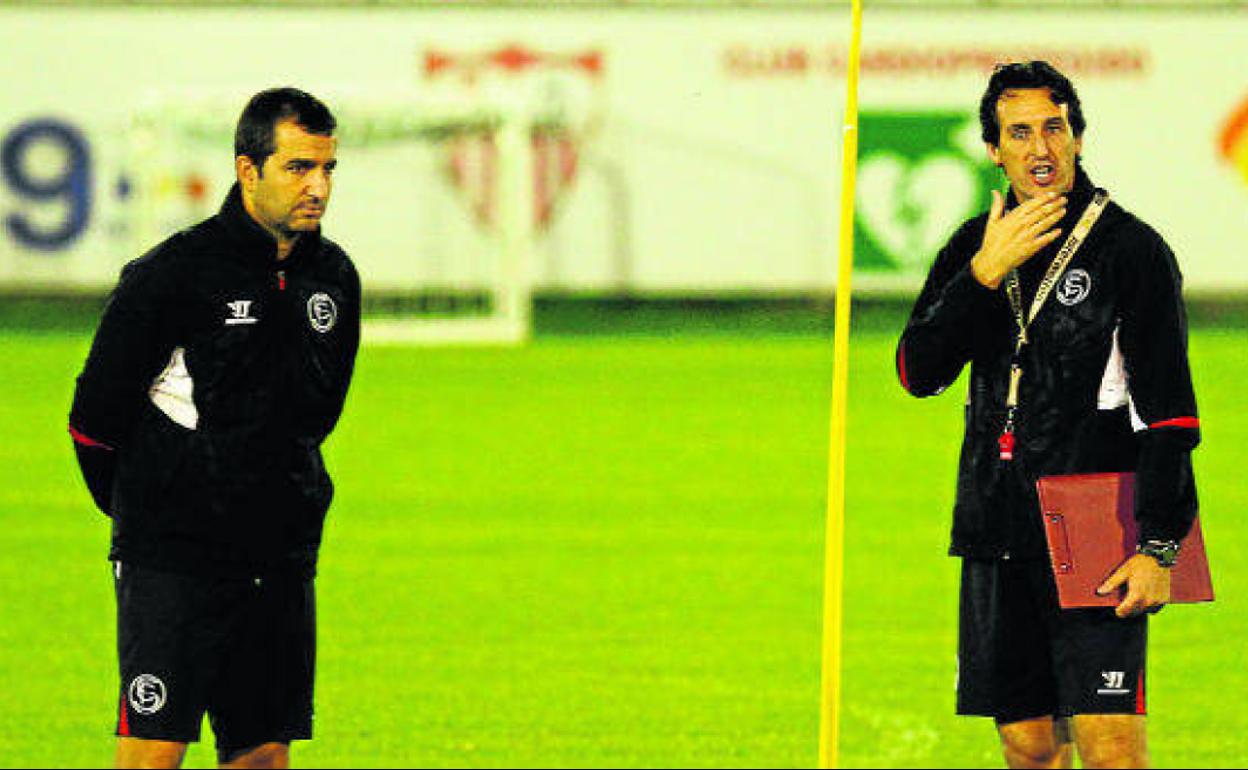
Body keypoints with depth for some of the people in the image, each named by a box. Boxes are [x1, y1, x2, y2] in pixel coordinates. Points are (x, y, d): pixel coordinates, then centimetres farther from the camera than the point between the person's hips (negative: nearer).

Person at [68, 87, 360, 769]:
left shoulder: (335, 277, 7)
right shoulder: (173, 275, -12)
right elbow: (95, 417, -4)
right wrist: (139, 513, 8)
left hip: (281, 557, 6)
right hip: (173, 560, -6)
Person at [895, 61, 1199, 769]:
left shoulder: (1131, 250, -4)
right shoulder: (973, 248, 11)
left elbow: (1169, 412, -6)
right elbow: (919, 372, 1)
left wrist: (1158, 545, -14)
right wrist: (985, 273, -13)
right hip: (999, 537, 5)